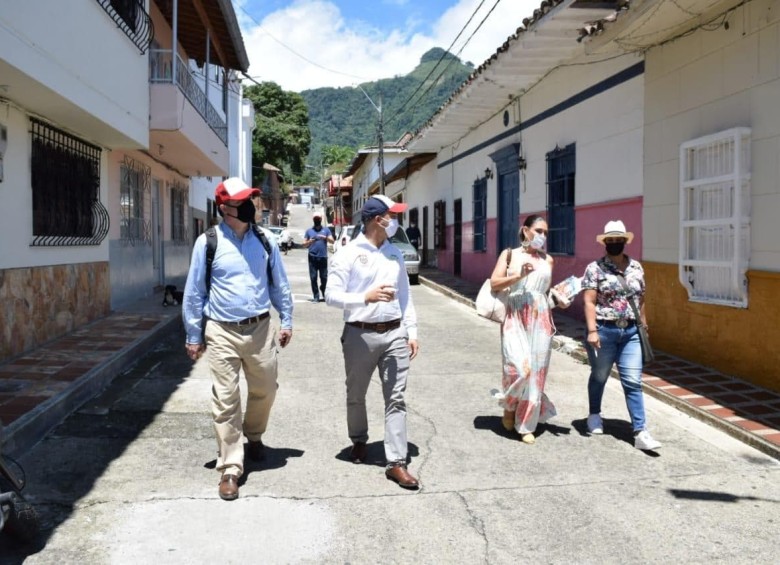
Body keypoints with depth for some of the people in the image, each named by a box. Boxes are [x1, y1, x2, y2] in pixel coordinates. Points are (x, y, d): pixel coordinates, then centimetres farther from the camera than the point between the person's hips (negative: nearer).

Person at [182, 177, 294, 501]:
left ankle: (254, 436, 46)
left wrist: (286, 321, 11)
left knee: (264, 391, 16)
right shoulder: (208, 243, -6)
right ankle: (230, 468, 12)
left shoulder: (265, 241, 2)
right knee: (225, 401, 0)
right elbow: (194, 292, -1)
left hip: (260, 329, 3)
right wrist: (194, 336, 1)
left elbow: (279, 284, 11)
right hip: (222, 332, -3)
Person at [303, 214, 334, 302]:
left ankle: (325, 295, 14)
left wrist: (325, 238, -14)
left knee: (324, 277, -2)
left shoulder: (326, 230, 12)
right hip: (312, 257, 1)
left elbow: (332, 241, 4)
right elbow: (304, 244, 12)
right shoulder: (309, 231, 14)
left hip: (323, 257, -1)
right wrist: (309, 241, -9)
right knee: (313, 277, -3)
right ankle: (316, 296, 1)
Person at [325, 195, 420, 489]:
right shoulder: (348, 254, -7)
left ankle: (396, 462, 4)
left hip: (394, 333, 3)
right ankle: (359, 441, 41)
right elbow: (331, 295, -11)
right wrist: (366, 297, -23)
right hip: (360, 335, -3)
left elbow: (405, 295, 13)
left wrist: (411, 332, 9)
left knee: (396, 399, -1)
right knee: (356, 396, 15)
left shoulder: (394, 253, 10)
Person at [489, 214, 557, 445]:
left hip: (540, 318, 3)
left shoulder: (548, 260, 14)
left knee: (536, 371, 2)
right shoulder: (509, 254, 6)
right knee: (520, 367, -15)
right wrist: (518, 275, -16)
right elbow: (494, 283, -4)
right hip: (515, 317, -3)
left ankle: (527, 425, 14)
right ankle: (509, 405, 16)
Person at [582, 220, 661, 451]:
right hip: (604, 330, -3)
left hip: (631, 332, 3)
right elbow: (589, 301, -11)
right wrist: (592, 330, -18)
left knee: (633, 382, -2)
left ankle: (640, 432, -3)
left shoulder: (636, 267, 9)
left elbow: (641, 299, 16)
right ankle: (594, 415, 37)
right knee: (599, 376, 14)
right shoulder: (595, 268, -5)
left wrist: (643, 324, 14)